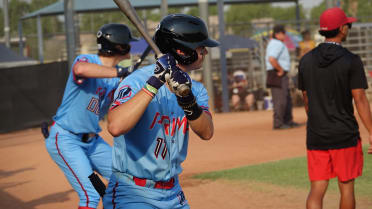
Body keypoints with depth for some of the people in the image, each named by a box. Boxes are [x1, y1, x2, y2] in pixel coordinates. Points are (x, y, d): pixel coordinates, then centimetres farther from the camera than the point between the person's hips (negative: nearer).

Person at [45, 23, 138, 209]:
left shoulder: (117, 75, 5)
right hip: (65, 139, -8)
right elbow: (81, 69, -44)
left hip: (92, 141, 8)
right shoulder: (86, 61, -18)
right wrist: (121, 73, -44)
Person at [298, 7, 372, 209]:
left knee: (317, 189, 2)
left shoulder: (306, 61, 5)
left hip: (315, 138, 4)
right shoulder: (351, 61, -10)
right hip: (345, 136, -3)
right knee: (346, 186, 12)